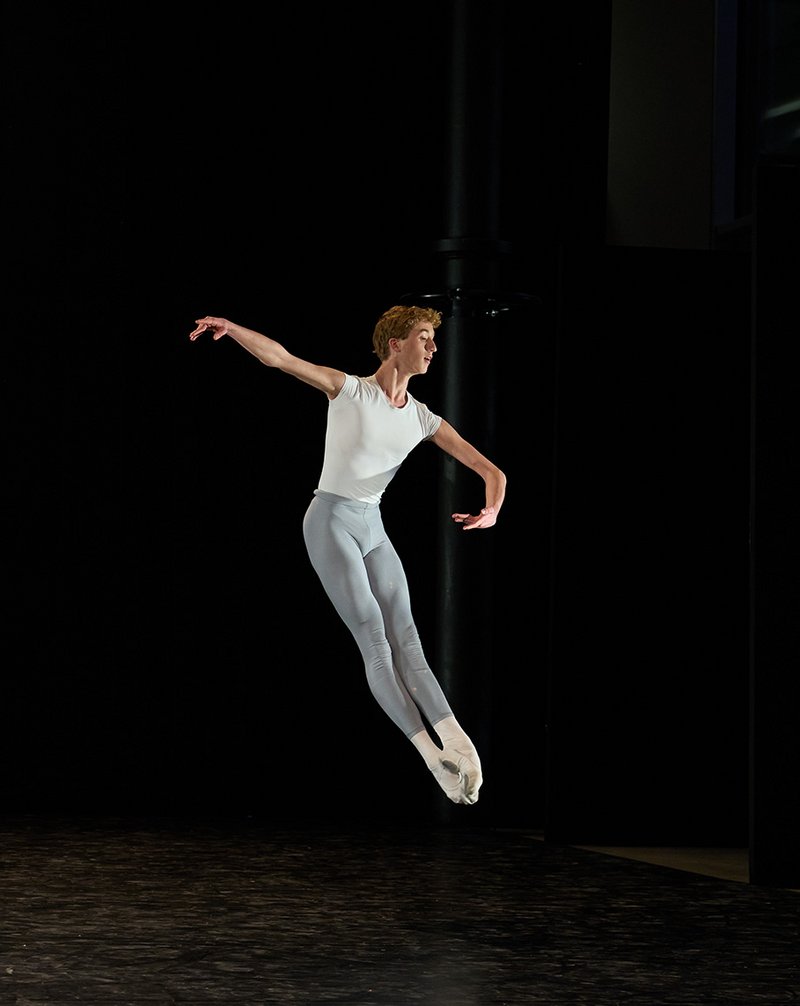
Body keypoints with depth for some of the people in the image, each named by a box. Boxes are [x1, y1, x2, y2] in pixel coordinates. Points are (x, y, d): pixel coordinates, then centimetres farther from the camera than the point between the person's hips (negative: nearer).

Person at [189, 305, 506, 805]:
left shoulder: (425, 420, 6)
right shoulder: (349, 389, -7)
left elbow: (492, 472, 6)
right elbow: (279, 356, -19)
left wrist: (491, 511, -16)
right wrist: (231, 328, -37)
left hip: (372, 529, 6)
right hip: (331, 523, -6)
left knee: (407, 641, -8)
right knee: (377, 643, -12)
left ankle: (457, 743, -22)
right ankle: (436, 756, -18)